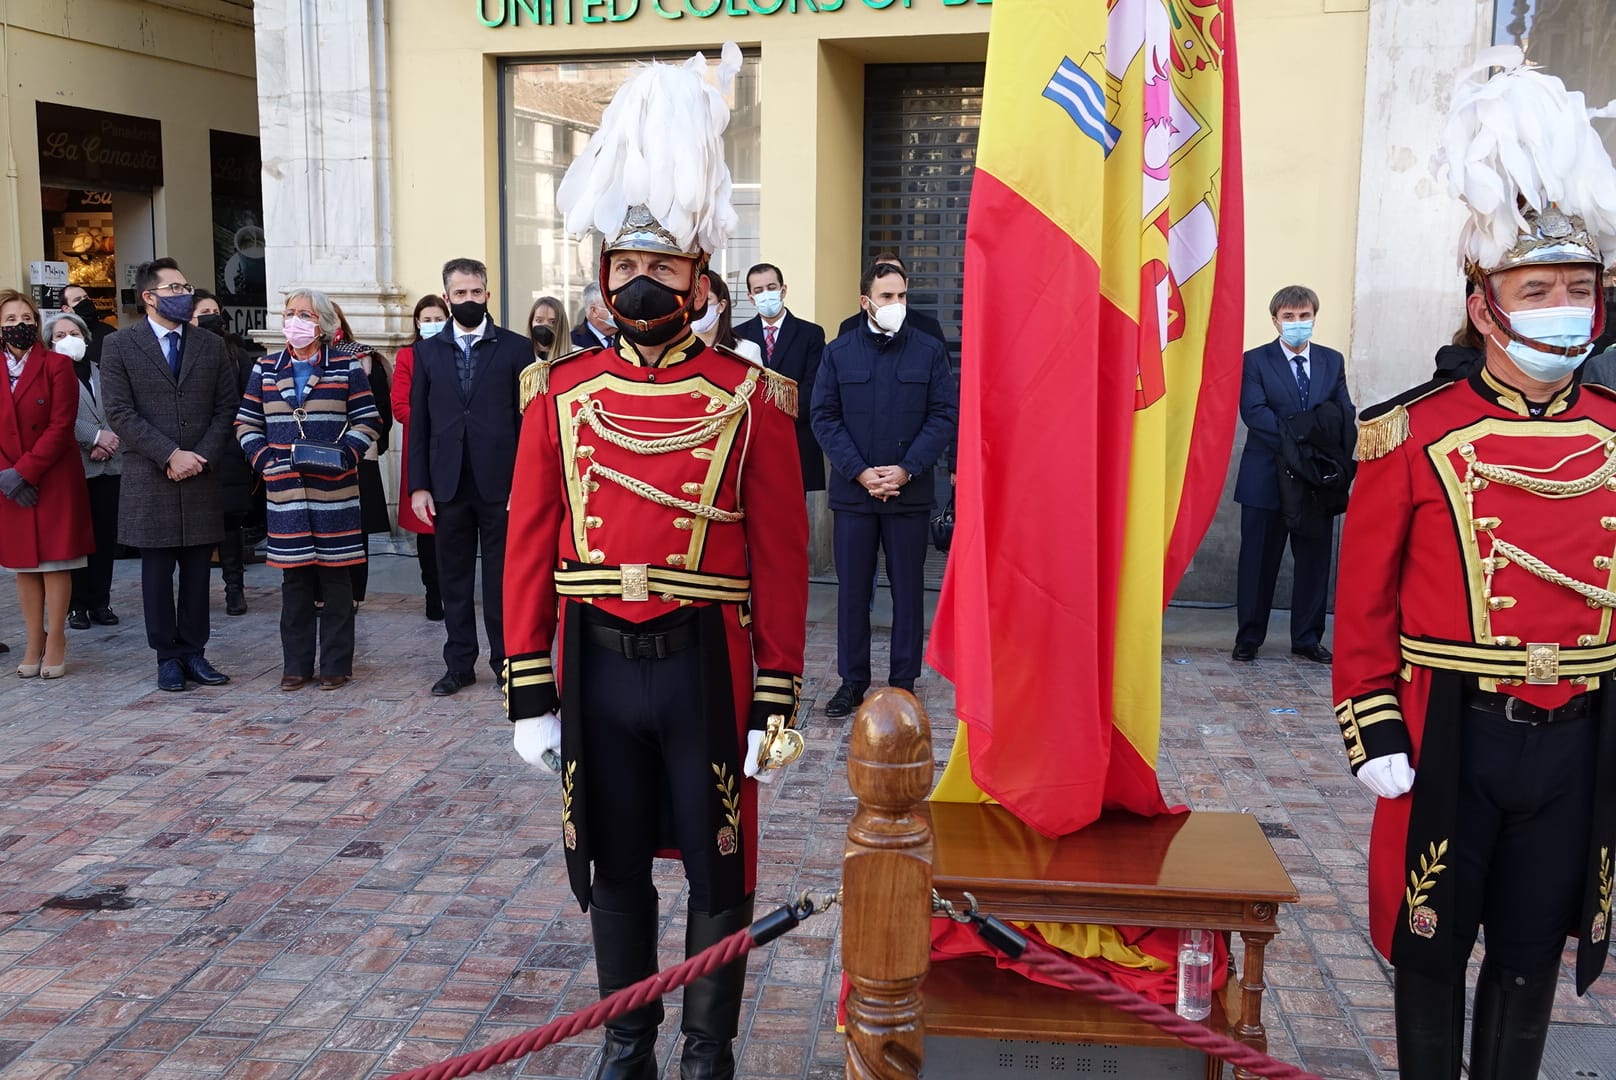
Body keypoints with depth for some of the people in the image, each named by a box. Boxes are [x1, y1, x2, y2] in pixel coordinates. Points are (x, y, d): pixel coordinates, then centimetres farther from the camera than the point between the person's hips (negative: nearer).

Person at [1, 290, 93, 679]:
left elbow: (60, 427, -10)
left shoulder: (57, 366, -2)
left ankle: (55, 642, 6)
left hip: (55, 481, -3)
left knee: (55, 561, 0)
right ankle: (34, 644, 14)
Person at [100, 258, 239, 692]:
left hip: (201, 478, 2)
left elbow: (226, 408, 7)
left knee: (197, 571, 6)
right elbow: (121, 412, -6)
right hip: (148, 479, -2)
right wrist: (170, 455, -14)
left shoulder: (211, 345, 10)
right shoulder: (119, 346, 1)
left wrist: (202, 456, -7)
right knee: (157, 572, 4)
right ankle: (167, 657, 13)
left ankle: (193, 653, 14)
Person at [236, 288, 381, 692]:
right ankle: (296, 665, 15)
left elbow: (368, 421, 2)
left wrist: (344, 453, -14)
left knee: (336, 580, 1)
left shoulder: (346, 368, 4)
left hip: (335, 491, -2)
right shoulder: (265, 370, 12)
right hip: (285, 491, 2)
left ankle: (337, 665, 10)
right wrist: (262, 457, -4)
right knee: (294, 580, 6)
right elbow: (246, 423, 14)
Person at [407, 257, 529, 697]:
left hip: (500, 483, -3)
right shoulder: (428, 351, 9)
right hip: (448, 484, 3)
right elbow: (419, 422, 8)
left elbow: (527, 419, -1)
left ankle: (505, 660, 15)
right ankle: (459, 664, 20)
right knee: (453, 578, 10)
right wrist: (419, 485, 1)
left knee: (502, 578, 4)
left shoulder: (516, 348, 1)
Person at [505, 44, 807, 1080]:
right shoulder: (562, 393, 2)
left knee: (719, 870, 10)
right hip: (595, 664, 3)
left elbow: (782, 557, -5)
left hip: (704, 663, -2)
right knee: (613, 866, 16)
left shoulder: (750, 396, -5)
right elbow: (530, 547, 4)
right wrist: (530, 693, 1)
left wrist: (776, 702, -7)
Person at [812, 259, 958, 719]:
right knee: (852, 588, 6)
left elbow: (945, 415, -2)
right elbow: (824, 417, 1)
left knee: (908, 588, 6)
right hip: (852, 491, 1)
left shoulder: (930, 351, 2)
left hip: (909, 491, 0)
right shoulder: (838, 352, 5)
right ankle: (852, 680, 18)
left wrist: (906, 469, -12)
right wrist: (860, 472, -11)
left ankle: (904, 680, 17)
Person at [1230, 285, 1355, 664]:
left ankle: (1308, 638, 18)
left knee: (1314, 559, 8)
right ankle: (1248, 638, 14)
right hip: (1266, 477, -3)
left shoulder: (1333, 361, 11)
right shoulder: (1255, 361, 0)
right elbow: (1254, 412, -14)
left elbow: (1345, 413, 5)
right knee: (1259, 560, 4)